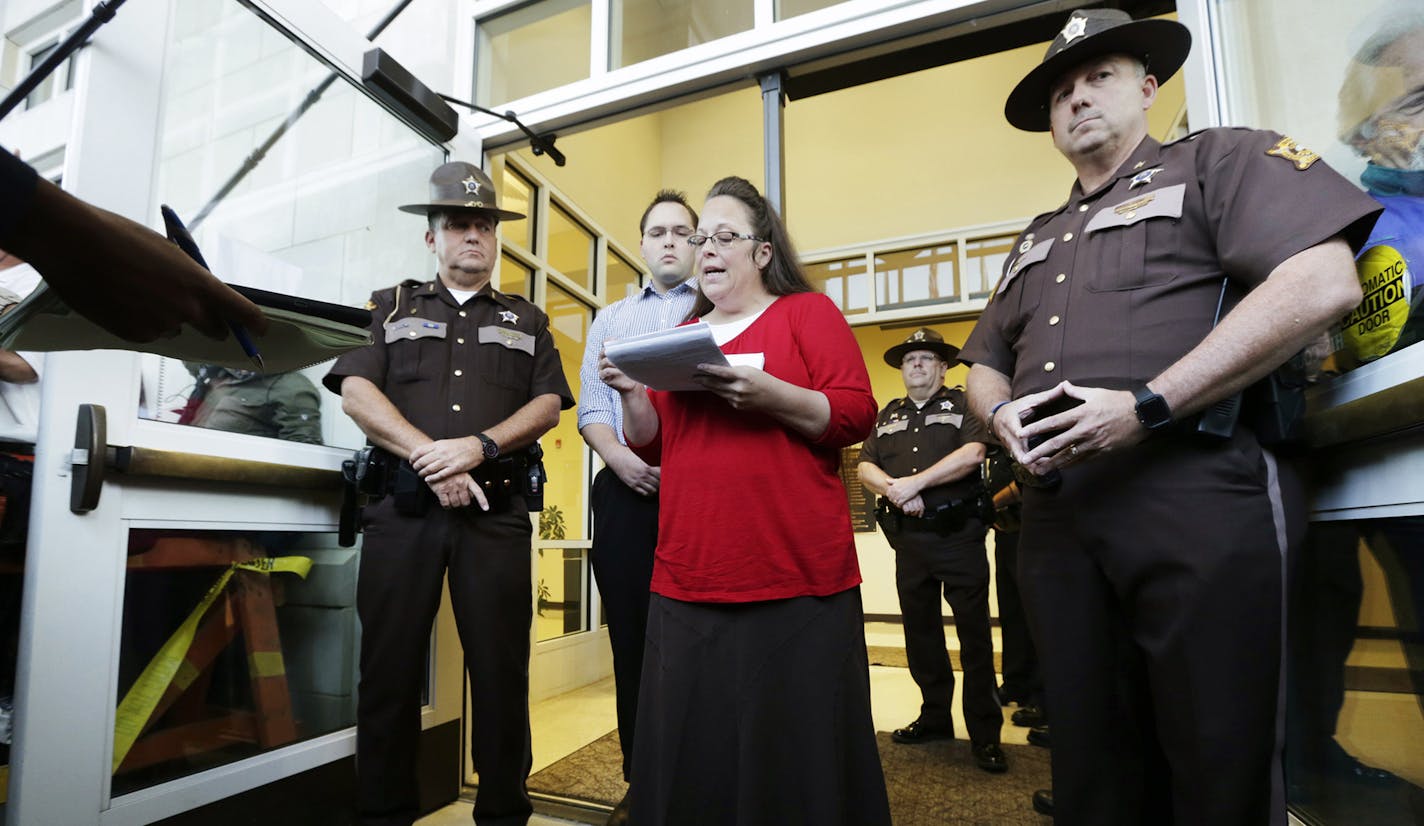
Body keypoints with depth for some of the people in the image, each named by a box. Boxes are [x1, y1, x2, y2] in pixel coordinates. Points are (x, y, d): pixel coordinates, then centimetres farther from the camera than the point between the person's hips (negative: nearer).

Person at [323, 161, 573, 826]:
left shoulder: (526, 321, 18)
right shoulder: (390, 308, 16)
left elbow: (548, 405, 5)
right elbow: (356, 393, 2)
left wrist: (479, 446, -12)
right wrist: (429, 457, -12)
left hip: (497, 511, 0)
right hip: (403, 506, 0)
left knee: (501, 667, 3)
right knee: (389, 666, 6)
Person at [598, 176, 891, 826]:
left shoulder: (808, 311, 6)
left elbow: (856, 414, -6)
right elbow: (654, 444, 17)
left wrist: (768, 394, -21)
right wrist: (631, 395, -2)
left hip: (796, 578, -4)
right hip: (689, 579, 5)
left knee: (797, 749, 4)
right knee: (693, 753, 10)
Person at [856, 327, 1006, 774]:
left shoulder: (963, 405, 3)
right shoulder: (888, 416, 16)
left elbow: (973, 453, -14)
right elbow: (865, 467, 7)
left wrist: (916, 482, -18)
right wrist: (894, 490, -14)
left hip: (959, 535, -5)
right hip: (909, 537, 5)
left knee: (974, 632, 0)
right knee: (921, 631, 13)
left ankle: (985, 733, 11)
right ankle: (935, 717, 28)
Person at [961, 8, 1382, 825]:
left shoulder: (1219, 158, 7)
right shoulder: (1036, 242, 25)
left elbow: (1323, 283, -10)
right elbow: (985, 364, 25)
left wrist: (1145, 408, -17)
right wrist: (1002, 414, 0)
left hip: (1199, 492, -5)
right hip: (1057, 509, 6)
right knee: (1093, 760, 14)